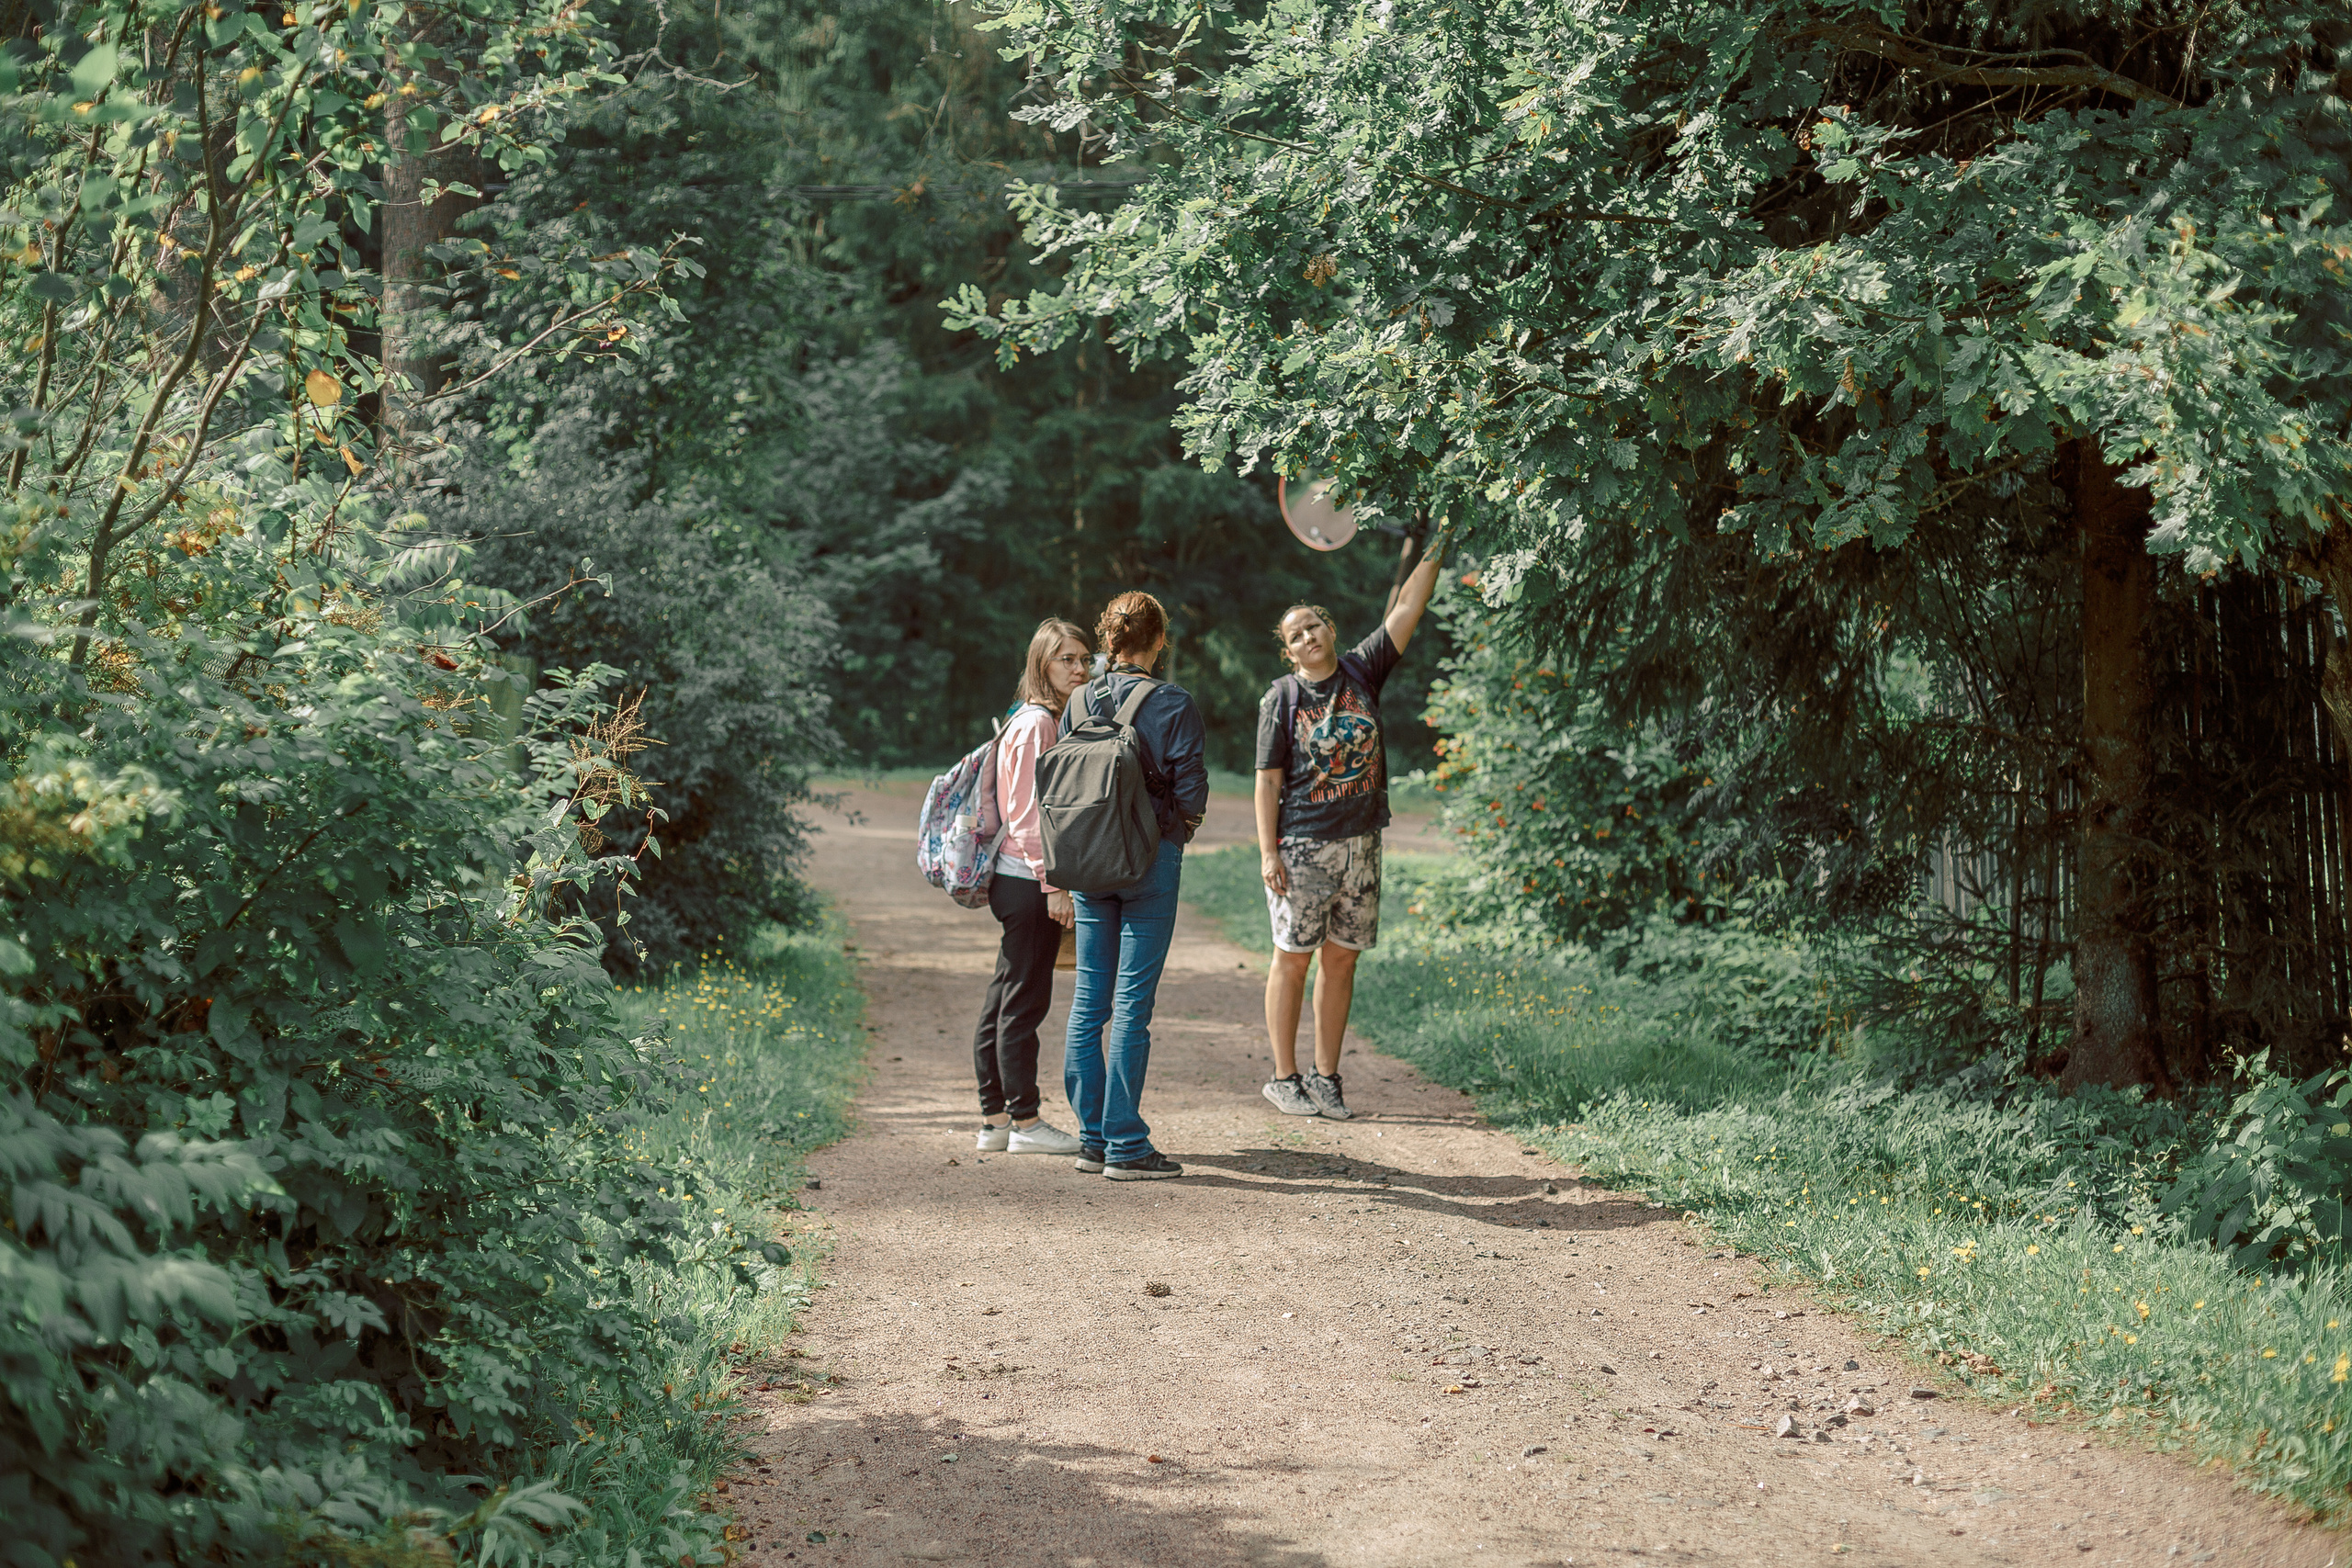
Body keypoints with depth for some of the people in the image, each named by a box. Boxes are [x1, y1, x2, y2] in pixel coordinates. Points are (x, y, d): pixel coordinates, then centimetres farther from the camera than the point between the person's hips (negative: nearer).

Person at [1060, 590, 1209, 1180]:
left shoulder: (1078, 703, 4)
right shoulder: (1175, 704, -9)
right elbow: (1191, 791, -10)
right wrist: (1182, 827, 9)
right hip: (1150, 862, -4)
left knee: (1089, 999, 9)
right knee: (1132, 1003, -3)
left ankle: (1093, 1137, 14)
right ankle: (1125, 1146, -1)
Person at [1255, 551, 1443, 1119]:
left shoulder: (1362, 671, 6)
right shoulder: (1281, 699, -4)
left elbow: (1407, 609, 3)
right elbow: (1268, 780, -5)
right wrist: (1268, 852, -11)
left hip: (1360, 846, 4)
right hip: (1302, 846, -4)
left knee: (1341, 960, 7)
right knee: (1293, 960, 1)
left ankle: (1326, 1078, 15)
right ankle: (1284, 1078, 9)